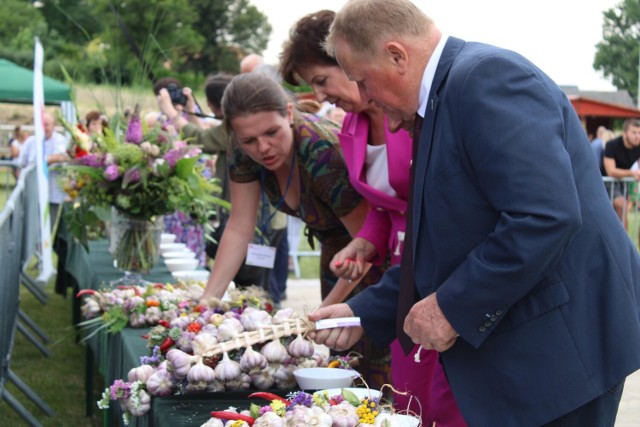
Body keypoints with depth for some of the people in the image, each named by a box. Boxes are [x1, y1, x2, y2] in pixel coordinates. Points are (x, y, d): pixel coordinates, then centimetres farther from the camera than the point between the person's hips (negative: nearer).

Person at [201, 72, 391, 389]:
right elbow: (239, 230, -11)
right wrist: (206, 302, -17)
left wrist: (322, 312, -24)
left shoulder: (324, 155, -34)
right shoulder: (244, 152, -16)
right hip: (335, 249, 7)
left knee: (376, 377, -8)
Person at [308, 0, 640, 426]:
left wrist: (451, 307, -20)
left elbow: (545, 218, -28)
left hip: (562, 342, -10)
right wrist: (364, 311, 14)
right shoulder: (446, 90, 14)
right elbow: (447, 246, 18)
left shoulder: (486, 76, -18)